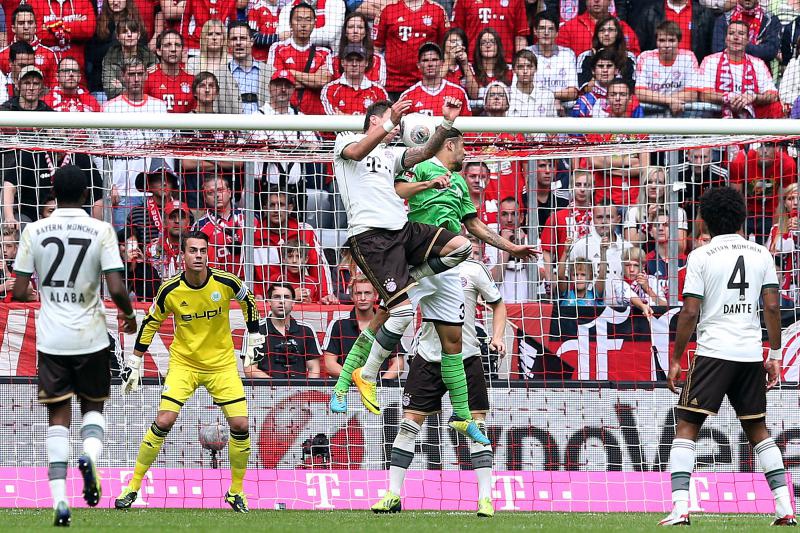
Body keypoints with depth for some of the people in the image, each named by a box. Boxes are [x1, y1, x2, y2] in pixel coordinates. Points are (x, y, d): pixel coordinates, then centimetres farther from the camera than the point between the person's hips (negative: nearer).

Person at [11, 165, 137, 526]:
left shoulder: (34, 232, -2)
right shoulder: (101, 231, -7)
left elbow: (19, 293, -1)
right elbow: (116, 290, -12)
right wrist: (129, 314, 9)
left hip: (51, 339, 1)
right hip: (91, 337, 0)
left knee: (58, 417, 6)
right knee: (93, 406, 19)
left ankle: (59, 500, -6)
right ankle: (90, 456, -13)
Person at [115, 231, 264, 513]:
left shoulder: (225, 283, -13)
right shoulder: (170, 289, -14)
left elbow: (248, 299, 9)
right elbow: (151, 322, 2)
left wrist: (254, 338, 12)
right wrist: (134, 362, 3)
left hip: (222, 363, 1)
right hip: (183, 362, -1)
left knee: (240, 425, -8)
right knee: (163, 422, -15)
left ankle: (236, 491, 12)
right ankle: (133, 486, -1)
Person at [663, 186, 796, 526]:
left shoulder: (701, 256, -3)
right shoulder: (761, 255, 7)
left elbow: (689, 312, -6)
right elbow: (772, 307, 3)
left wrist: (675, 360, 1)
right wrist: (775, 355, 11)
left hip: (713, 352, -4)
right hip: (752, 354, 4)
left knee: (686, 428, 0)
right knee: (758, 430, 16)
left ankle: (680, 508, -14)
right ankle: (784, 508, 8)